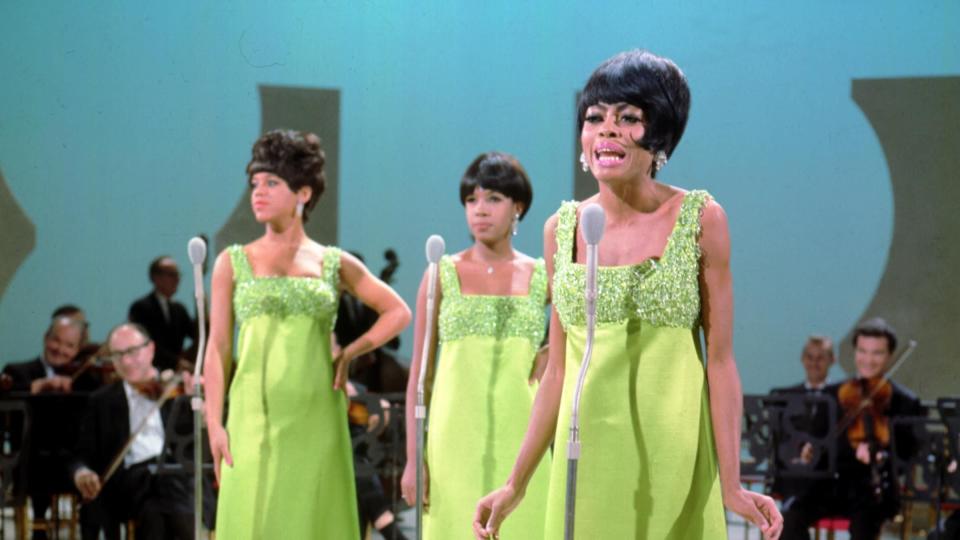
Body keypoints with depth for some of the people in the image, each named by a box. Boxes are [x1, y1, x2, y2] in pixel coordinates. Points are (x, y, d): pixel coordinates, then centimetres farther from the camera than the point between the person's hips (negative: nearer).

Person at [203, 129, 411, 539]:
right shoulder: (233, 262, 8)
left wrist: (350, 352, 4)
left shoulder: (335, 264, 9)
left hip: (316, 416, 1)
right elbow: (218, 348, 4)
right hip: (255, 414, -1)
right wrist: (214, 423, -5)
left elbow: (398, 312, 17)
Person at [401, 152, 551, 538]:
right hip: (456, 441, -1)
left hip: (518, 441, 1)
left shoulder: (542, 277, 6)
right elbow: (419, 373, 3)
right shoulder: (442, 274, 4)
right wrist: (413, 458, -3)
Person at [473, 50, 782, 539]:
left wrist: (731, 483, -11)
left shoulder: (700, 220, -4)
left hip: (671, 459, -3)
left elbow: (721, 361, -6)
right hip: (586, 458, 3)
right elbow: (559, 370, 10)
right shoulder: (561, 229, 5)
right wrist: (516, 484, 10)